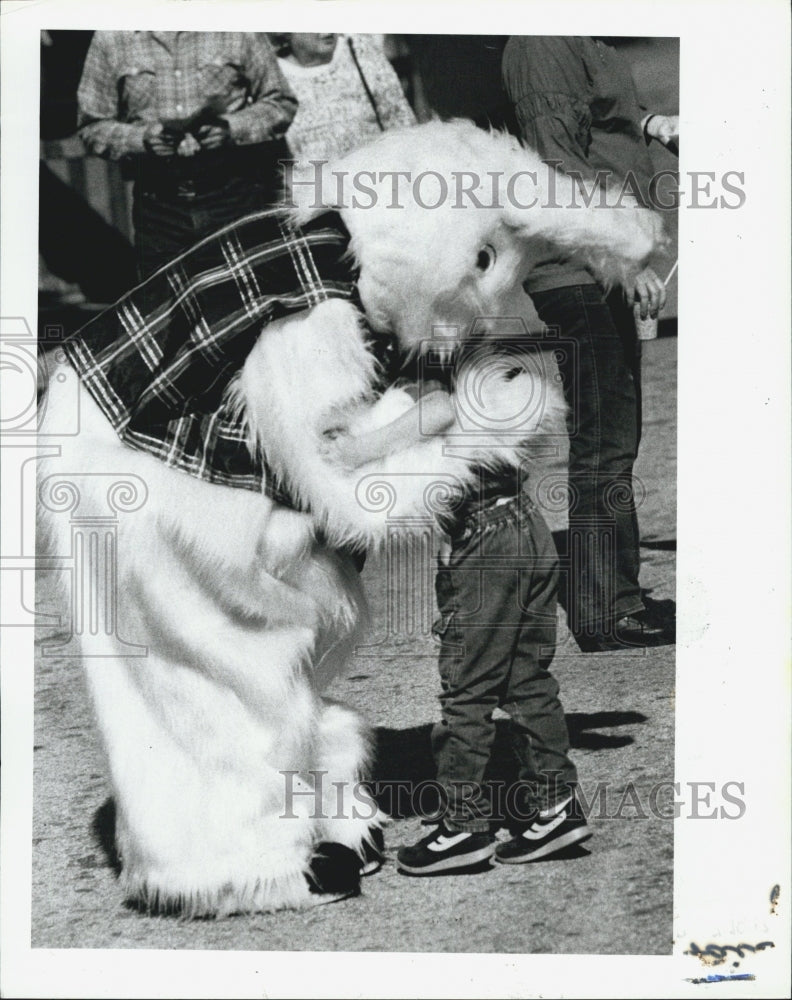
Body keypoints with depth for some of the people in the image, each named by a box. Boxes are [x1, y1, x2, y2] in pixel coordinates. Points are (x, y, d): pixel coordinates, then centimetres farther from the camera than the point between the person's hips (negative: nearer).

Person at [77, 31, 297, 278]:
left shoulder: (239, 32, 4)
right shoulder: (110, 39, 5)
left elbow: (280, 103, 6)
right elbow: (92, 127, 6)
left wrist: (231, 128, -12)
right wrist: (142, 138, -13)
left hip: (233, 195, 0)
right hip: (158, 205, 1)